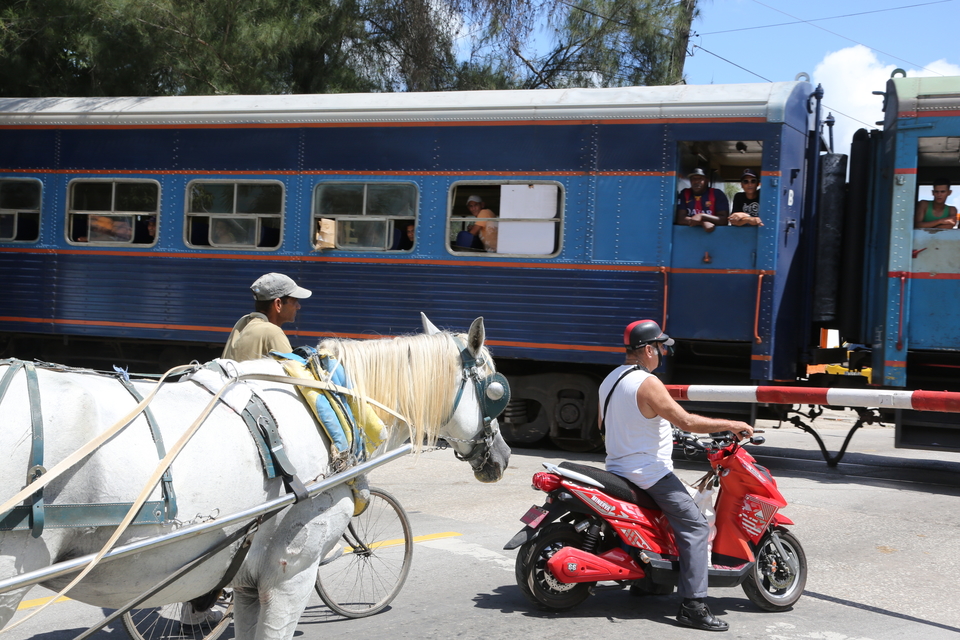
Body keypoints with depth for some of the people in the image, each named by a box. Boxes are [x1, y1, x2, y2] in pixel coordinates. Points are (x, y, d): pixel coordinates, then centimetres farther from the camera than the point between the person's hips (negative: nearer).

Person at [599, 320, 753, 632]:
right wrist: (730, 425, -13)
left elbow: (604, 425, 23)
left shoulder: (610, 380, 10)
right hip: (649, 473, -10)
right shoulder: (647, 384, -18)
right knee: (695, 526, -11)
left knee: (654, 514, 34)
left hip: (617, 467, 10)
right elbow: (686, 421, -22)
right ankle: (693, 605, -18)